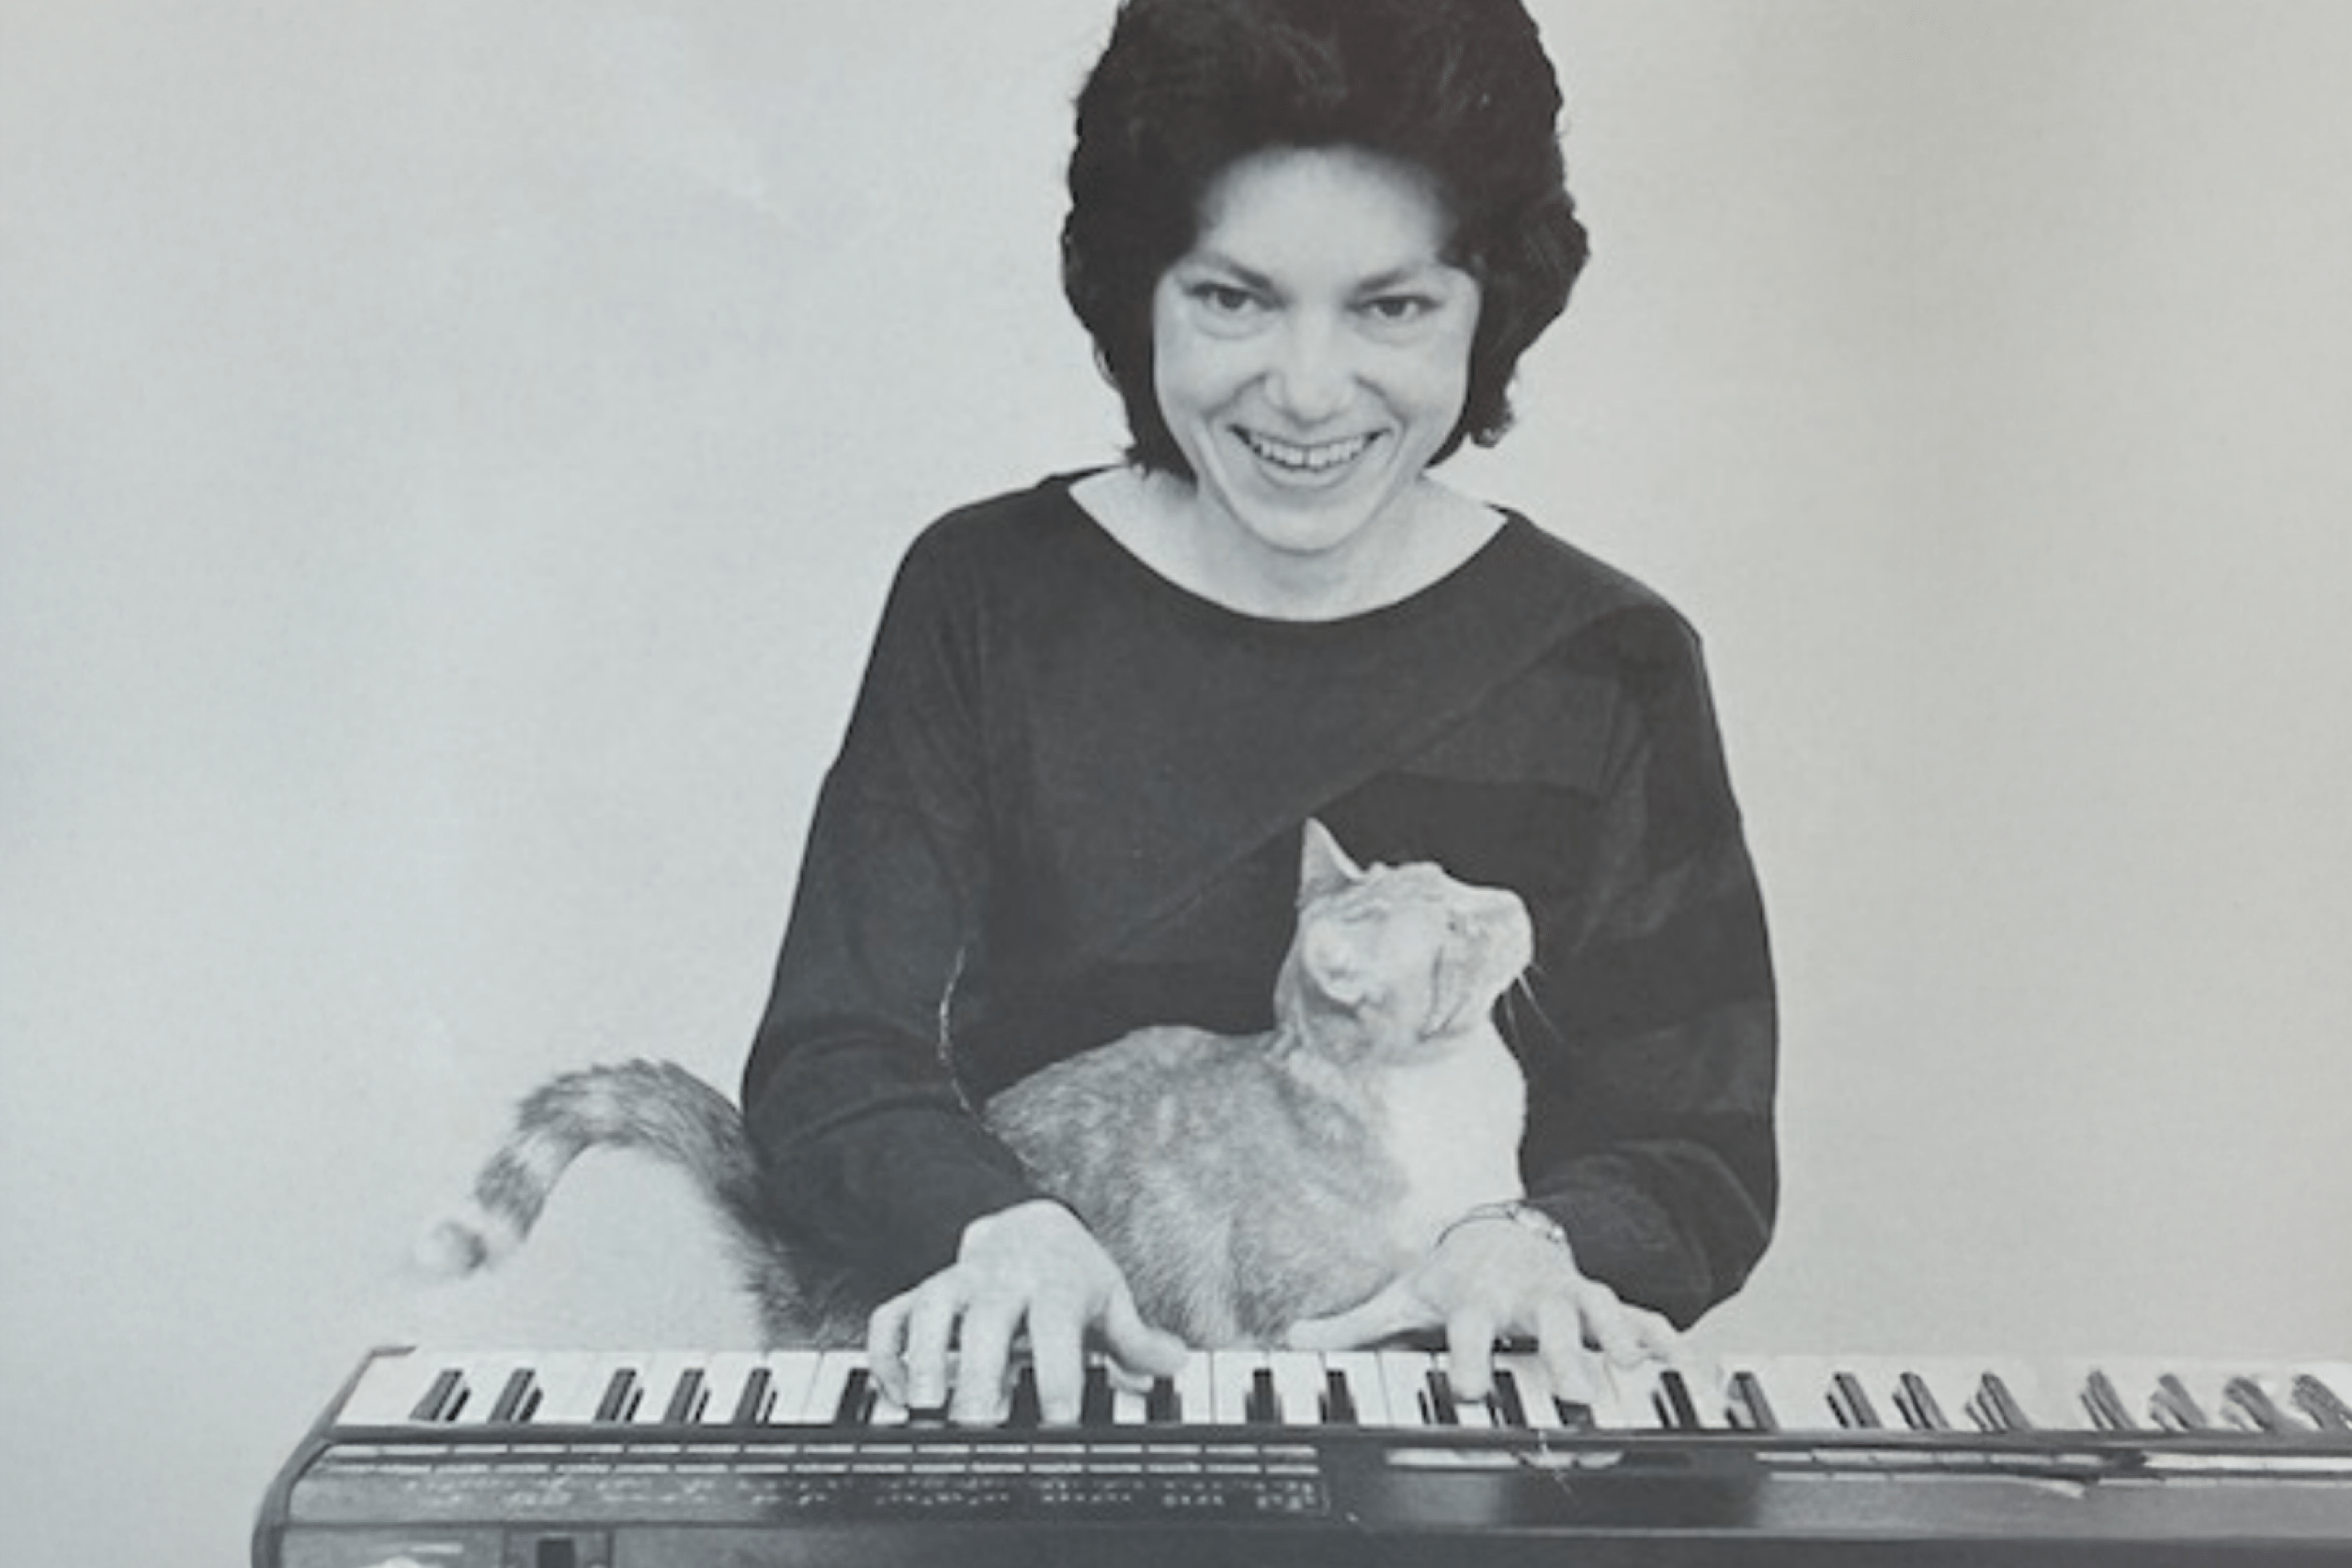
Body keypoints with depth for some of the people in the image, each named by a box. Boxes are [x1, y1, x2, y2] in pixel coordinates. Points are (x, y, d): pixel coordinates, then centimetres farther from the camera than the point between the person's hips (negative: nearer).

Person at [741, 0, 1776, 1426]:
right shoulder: (986, 599, 1)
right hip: (1028, 1410, 0)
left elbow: (1702, 1148, 1)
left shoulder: (1609, 668, 2)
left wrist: (1539, 1244, -20)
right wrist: (998, 1227, -24)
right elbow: (833, 1061, -4)